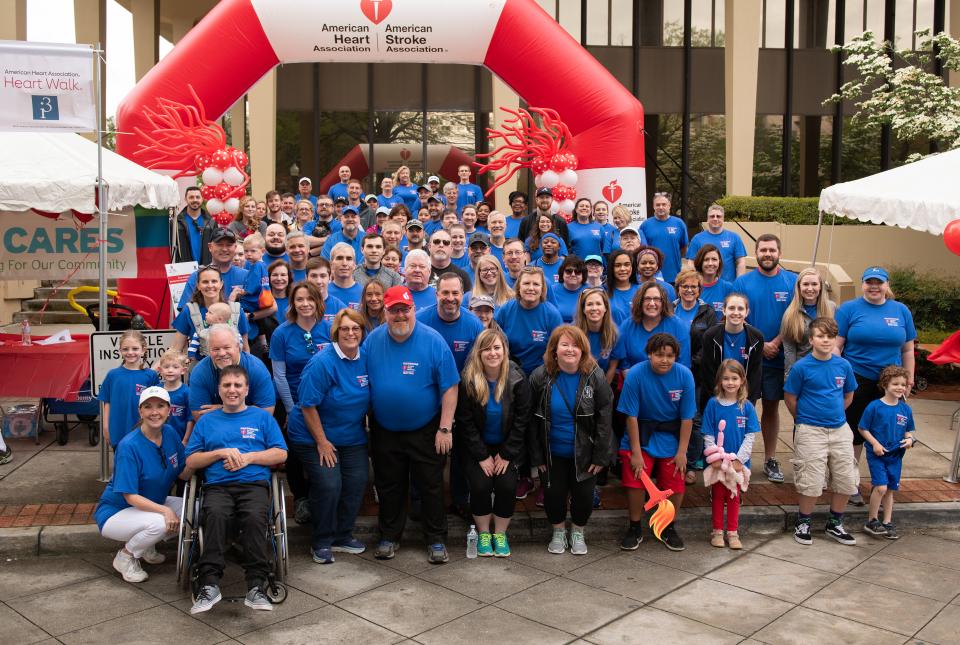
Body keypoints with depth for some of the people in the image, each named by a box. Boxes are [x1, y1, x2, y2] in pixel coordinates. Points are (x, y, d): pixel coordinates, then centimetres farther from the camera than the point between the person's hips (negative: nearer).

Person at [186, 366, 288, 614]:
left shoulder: (262, 417, 20)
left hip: (254, 484, -1)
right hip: (217, 486, 1)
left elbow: (281, 454, 11)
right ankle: (209, 583, -38)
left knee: (255, 517, -35)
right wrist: (221, 453, 0)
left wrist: (248, 457, -3)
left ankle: (256, 585, -36)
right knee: (215, 515, -35)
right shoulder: (206, 421, 24)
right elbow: (191, 461, 16)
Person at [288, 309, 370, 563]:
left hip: (352, 437, 6)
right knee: (328, 485, -12)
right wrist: (322, 442, -17)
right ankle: (321, 543, 8)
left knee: (356, 483, 2)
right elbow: (308, 406, -18)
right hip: (314, 437, -6)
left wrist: (362, 426, 9)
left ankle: (342, 536, 22)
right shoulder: (323, 362, -20)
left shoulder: (366, 359, -3)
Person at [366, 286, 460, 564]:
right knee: (389, 486, 14)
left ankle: (436, 539, 22)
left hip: (425, 431, -3)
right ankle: (389, 536, 31)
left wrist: (445, 428, -14)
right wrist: (366, 421, 4)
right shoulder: (373, 340, -4)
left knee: (431, 486, 7)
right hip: (384, 432, 3)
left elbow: (449, 387, -11)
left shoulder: (433, 341, -13)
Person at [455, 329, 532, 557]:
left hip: (508, 447, 1)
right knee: (480, 485, -18)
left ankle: (500, 533, 7)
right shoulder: (467, 380, -13)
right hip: (477, 447, 0)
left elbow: (521, 420, -7)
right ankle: (483, 533, 7)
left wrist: (506, 455, -11)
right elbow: (465, 423, -10)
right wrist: (482, 456, -14)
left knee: (507, 485, -17)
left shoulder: (517, 380, -11)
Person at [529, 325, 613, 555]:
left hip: (584, 453, 0)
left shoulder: (595, 376, -12)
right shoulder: (540, 377, -11)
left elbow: (604, 418, -9)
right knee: (554, 494, 9)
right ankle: (559, 532, 35)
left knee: (584, 495, 6)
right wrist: (537, 456, -7)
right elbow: (531, 420, -6)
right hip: (553, 453, 1)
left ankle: (578, 533, 33)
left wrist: (600, 456, -10)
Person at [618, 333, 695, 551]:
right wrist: (636, 452, -14)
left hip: (671, 437, 2)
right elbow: (632, 416, -15)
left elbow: (687, 418, -8)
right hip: (641, 435, -2)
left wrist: (682, 452, -8)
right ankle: (635, 528, 14)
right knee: (635, 481, -10)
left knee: (676, 485, 0)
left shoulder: (684, 375, -14)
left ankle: (669, 529, 25)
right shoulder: (635, 374, -19)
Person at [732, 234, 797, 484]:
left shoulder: (792, 281, 1)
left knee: (772, 407, 10)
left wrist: (775, 343, -14)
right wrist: (760, 345, -11)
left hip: (777, 357, 1)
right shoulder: (742, 282, 0)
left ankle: (770, 459, 20)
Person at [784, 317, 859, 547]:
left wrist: (834, 413, 12)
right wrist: (804, 420, 6)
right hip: (810, 431, -4)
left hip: (840, 429, 4)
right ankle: (803, 523, 19)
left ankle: (835, 524, 27)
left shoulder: (843, 365, 1)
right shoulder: (802, 367, -10)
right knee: (811, 482, -3)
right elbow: (790, 397, -1)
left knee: (846, 479, 8)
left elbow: (848, 395, 15)